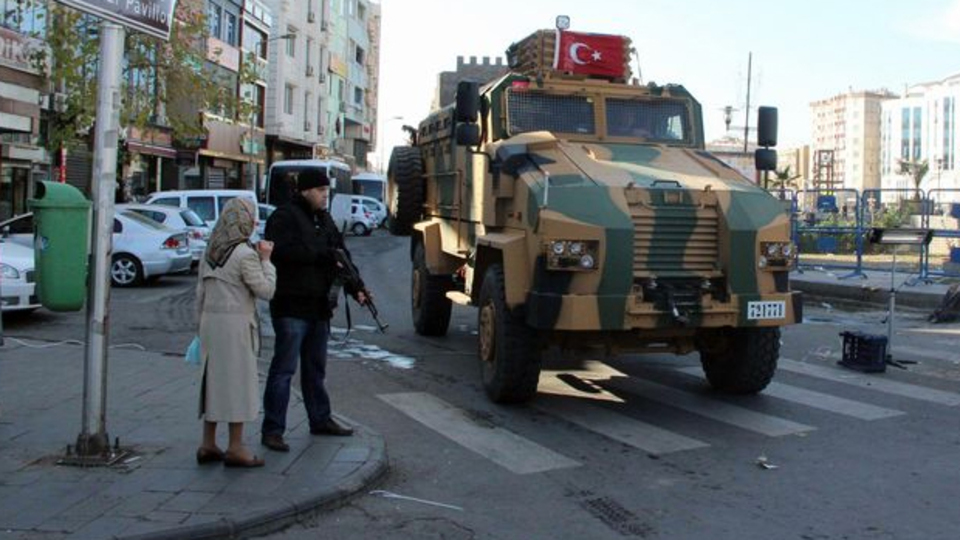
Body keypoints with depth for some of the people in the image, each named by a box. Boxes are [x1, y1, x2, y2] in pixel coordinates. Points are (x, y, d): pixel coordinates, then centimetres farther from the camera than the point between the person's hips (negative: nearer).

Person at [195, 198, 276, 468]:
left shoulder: (210, 251, 11)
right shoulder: (245, 254, -12)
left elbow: (201, 291, 14)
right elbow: (266, 290, -11)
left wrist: (202, 322, 21)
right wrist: (266, 260, -2)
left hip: (210, 321, 8)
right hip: (235, 322, -8)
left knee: (212, 378, 13)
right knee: (237, 381, -1)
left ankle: (208, 445, 20)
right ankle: (236, 447, 4)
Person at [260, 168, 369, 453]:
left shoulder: (324, 219, 15)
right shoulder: (284, 217, -9)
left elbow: (341, 255, 13)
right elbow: (283, 251, -25)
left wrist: (356, 289, 0)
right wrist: (322, 252, -19)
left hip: (319, 306, 8)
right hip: (292, 306, -8)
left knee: (316, 369, 18)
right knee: (284, 369, -5)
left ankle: (320, 420, 30)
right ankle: (272, 430, 1)